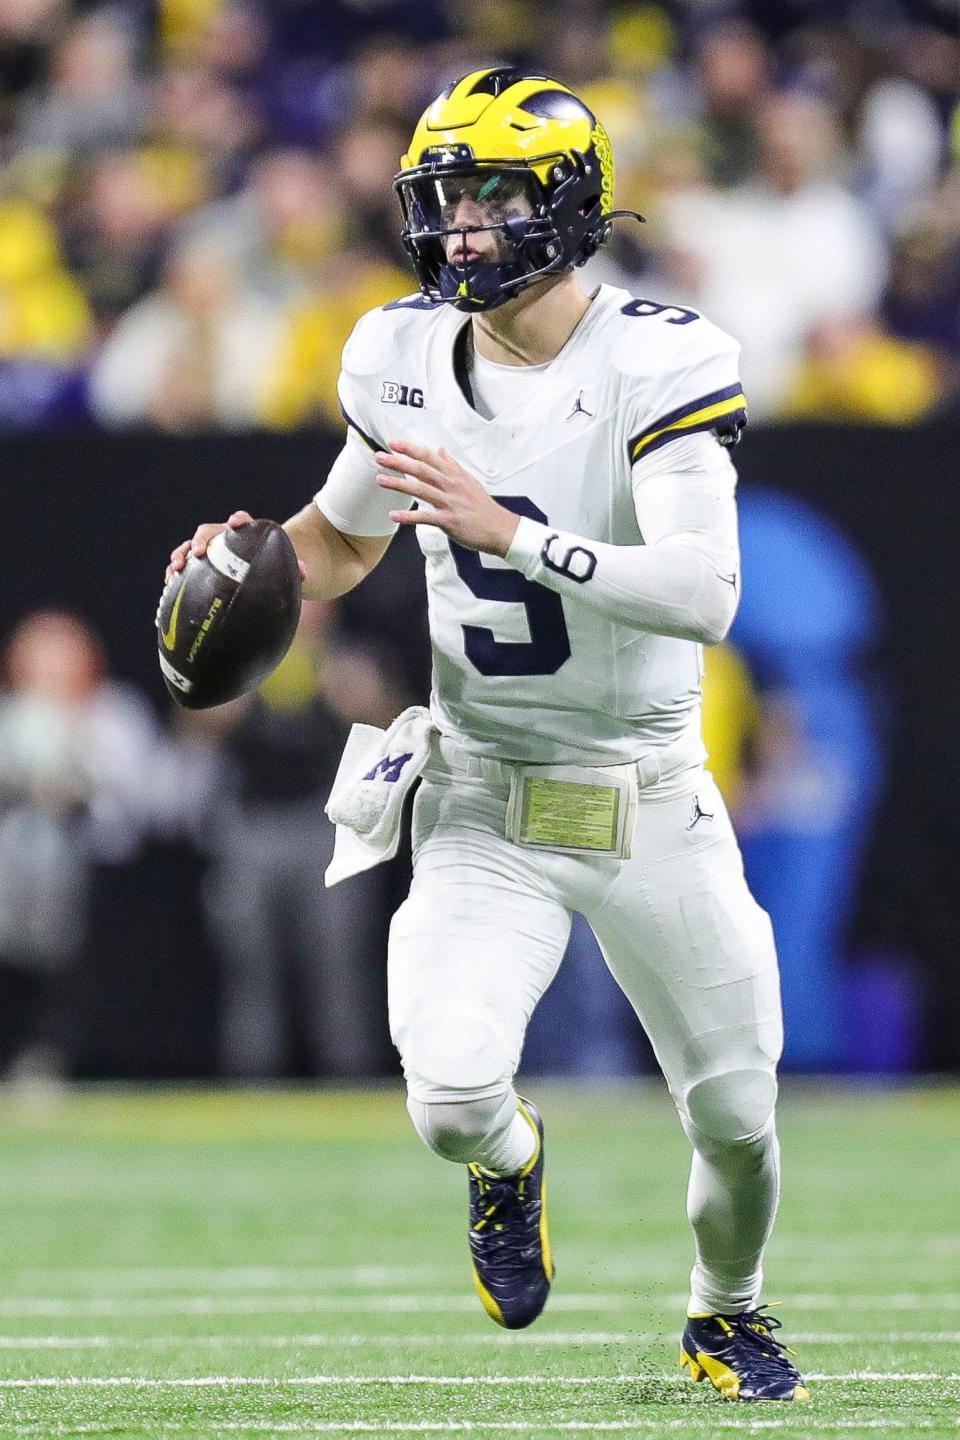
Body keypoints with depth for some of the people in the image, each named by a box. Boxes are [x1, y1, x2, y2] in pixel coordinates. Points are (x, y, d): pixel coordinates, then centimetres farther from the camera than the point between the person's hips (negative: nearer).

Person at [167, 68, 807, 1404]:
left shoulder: (656, 365, -18)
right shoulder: (406, 360, -2)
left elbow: (703, 595, -30)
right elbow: (344, 535, 17)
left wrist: (508, 532, -37)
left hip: (650, 810, -2)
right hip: (483, 805, 2)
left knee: (737, 1124, 6)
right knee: (453, 1095, -20)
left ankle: (727, 1314, 40)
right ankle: (508, 1158, 19)